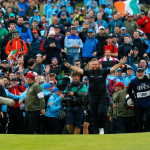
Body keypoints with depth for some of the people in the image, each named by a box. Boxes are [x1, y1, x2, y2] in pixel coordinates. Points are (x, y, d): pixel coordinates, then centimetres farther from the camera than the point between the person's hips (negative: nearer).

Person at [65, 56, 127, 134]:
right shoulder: (89, 72, 5)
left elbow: (113, 68, -4)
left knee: (101, 113, -17)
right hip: (93, 97, 2)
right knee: (94, 115, 5)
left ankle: (101, 127, 5)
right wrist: (69, 66, -6)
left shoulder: (103, 72, 1)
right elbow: (79, 70, 2)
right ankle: (95, 132, 12)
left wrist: (121, 63, -15)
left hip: (102, 97, -2)